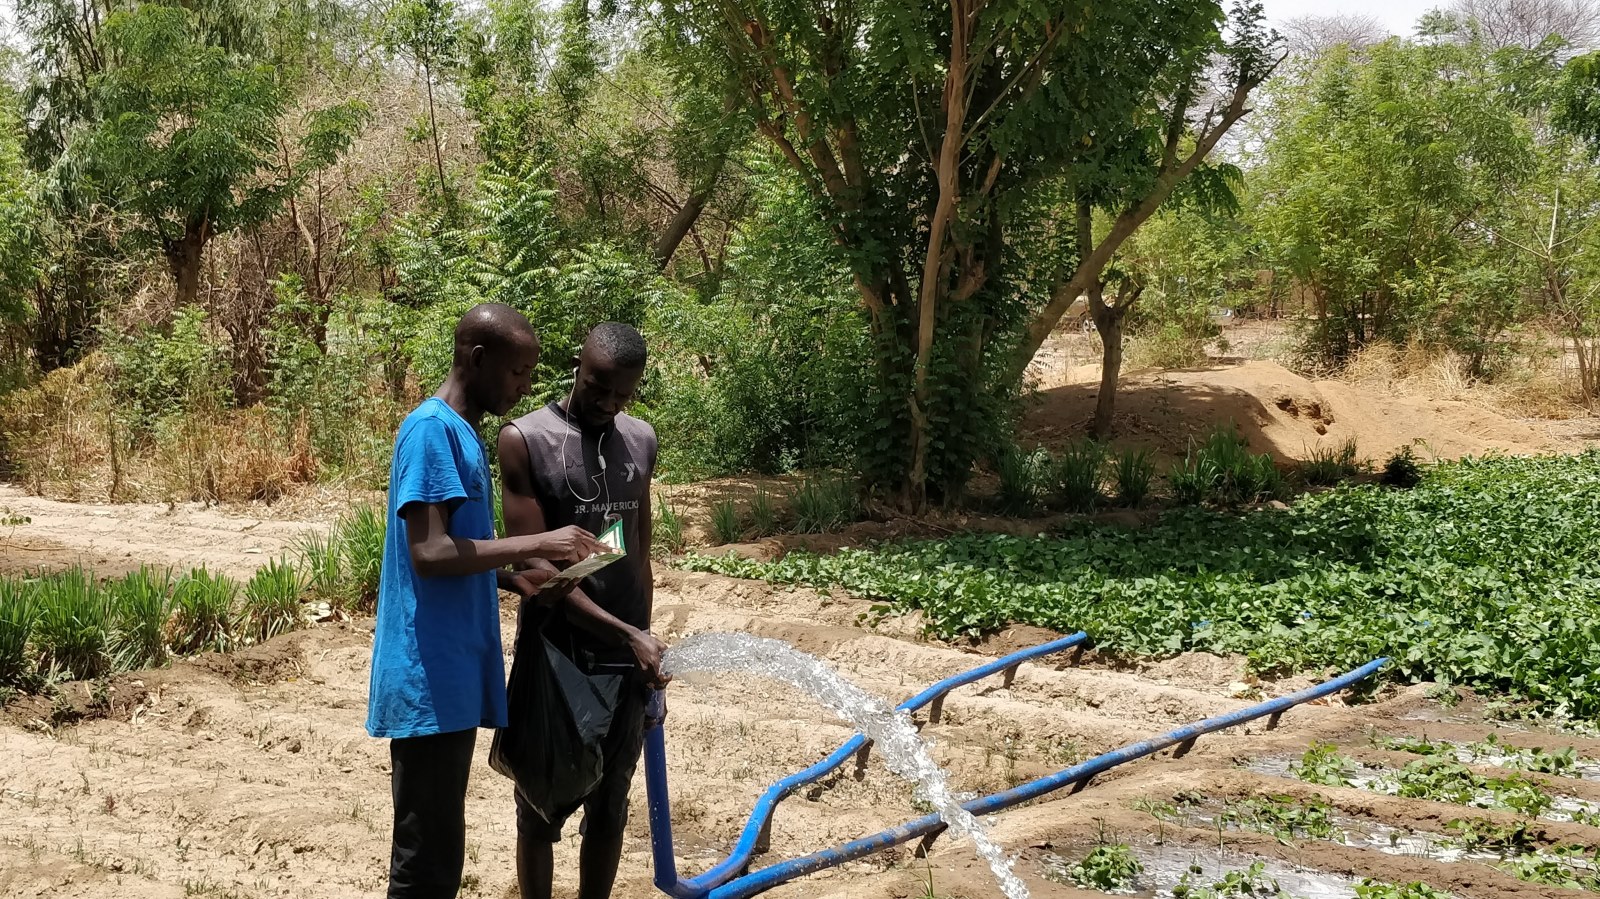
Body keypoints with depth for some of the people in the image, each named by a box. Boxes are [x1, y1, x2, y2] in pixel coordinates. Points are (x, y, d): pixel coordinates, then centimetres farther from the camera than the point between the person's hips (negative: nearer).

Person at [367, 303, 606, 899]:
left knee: (440, 850, 16)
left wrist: (515, 577, 7)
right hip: (428, 681, -10)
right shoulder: (432, 429, -14)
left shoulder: (463, 434, 16)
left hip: (455, 676, 10)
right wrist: (536, 544, -20)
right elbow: (428, 552, -23)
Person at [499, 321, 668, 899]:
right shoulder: (525, 441, -11)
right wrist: (626, 635, -22)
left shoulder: (641, 442, 7)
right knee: (541, 809, 8)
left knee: (609, 808, 14)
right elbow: (537, 568, -16)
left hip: (627, 661, 5)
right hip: (554, 659, -4)